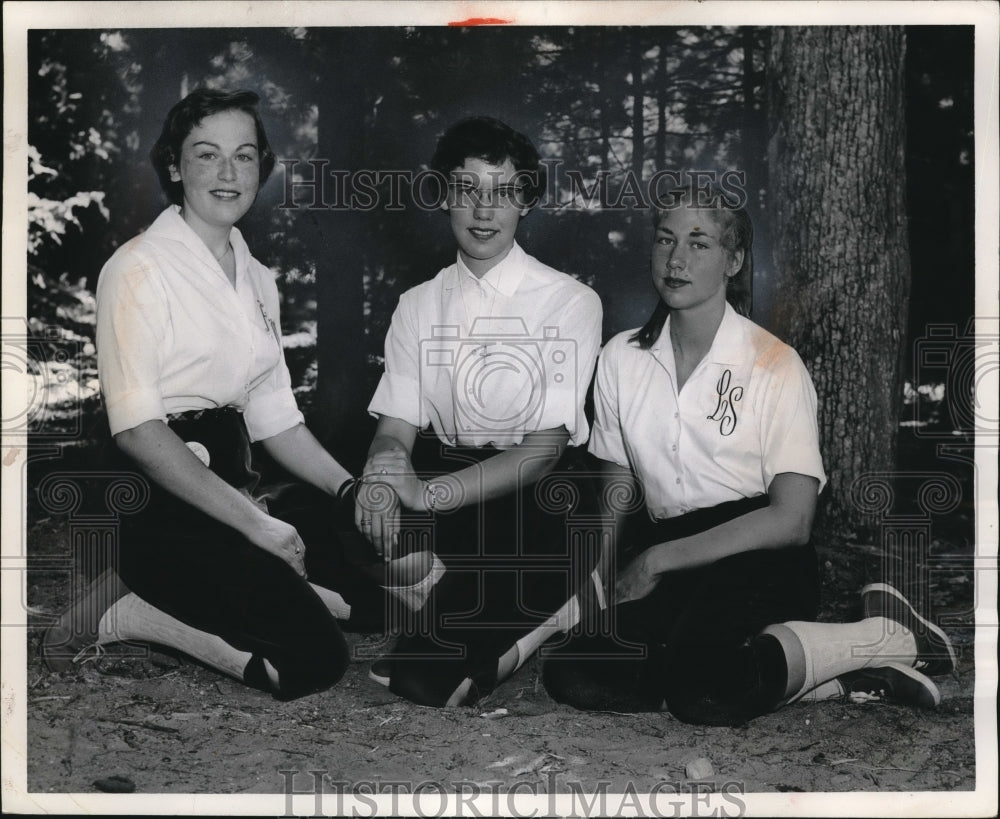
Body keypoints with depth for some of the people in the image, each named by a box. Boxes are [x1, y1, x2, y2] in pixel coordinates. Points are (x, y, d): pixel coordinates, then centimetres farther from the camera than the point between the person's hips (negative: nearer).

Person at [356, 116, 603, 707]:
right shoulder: (417, 306, 12)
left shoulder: (571, 303, -3)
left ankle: (432, 672, -6)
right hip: (440, 485, 6)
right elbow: (396, 427, 3)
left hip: (533, 496, -5)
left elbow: (545, 447, -12)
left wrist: (432, 493, -28)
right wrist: (382, 472, -24)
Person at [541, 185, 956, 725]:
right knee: (571, 675, -22)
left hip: (760, 562, -5)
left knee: (698, 685, -35)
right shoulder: (620, 358, 9)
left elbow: (792, 520, -10)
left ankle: (885, 637, -10)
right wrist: (601, 579, -3)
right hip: (669, 554, 6)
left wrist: (659, 559, -13)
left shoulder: (775, 364, -4)